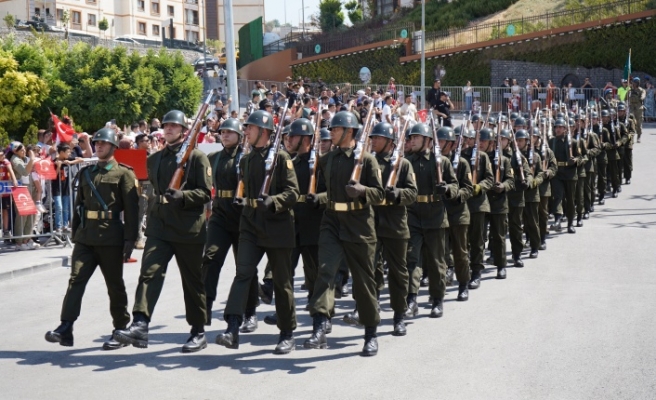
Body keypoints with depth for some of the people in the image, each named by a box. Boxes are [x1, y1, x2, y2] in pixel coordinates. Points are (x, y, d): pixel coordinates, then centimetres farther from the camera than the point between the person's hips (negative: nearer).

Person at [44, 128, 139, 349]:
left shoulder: (123, 173, 0)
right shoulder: (86, 173, 16)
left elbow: (131, 209, -5)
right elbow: (79, 204, 19)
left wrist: (130, 239, -11)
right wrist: (75, 233, 15)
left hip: (111, 238, -4)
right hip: (85, 236, 4)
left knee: (115, 284, 4)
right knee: (76, 279, -7)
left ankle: (121, 330, 15)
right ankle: (65, 328, -12)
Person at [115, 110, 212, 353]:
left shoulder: (197, 157, -2)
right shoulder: (155, 159, 15)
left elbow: (206, 192, -8)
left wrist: (183, 196, -23)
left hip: (188, 228, -4)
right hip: (159, 226, 4)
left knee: (193, 282, 6)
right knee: (149, 273, -14)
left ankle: (198, 332, 16)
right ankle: (140, 326, -22)